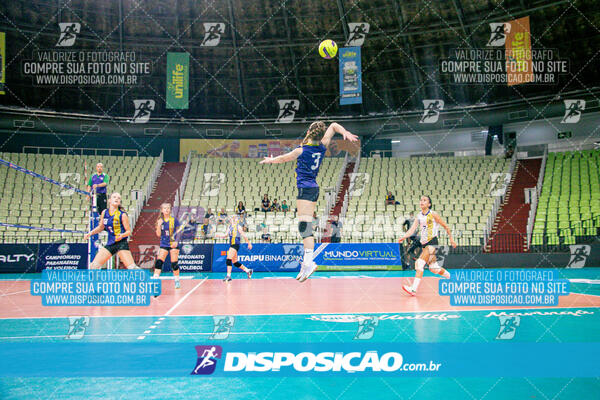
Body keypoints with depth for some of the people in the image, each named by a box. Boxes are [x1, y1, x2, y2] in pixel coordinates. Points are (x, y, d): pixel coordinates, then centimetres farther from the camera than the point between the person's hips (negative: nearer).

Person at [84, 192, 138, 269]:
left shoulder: (122, 215, -8)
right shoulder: (104, 213, 5)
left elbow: (129, 231, -6)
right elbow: (101, 227, 21)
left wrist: (122, 235, -25)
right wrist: (90, 233, 10)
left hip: (121, 244, -5)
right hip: (109, 244, 5)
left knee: (131, 267, -15)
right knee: (94, 265, 1)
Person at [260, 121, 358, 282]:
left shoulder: (301, 150, -7)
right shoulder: (322, 147, 8)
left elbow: (283, 158, 11)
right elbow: (334, 126, 21)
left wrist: (270, 160, 29)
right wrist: (346, 133, 4)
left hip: (305, 189, -8)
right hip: (314, 189, 8)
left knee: (304, 225, -15)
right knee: (306, 225, 10)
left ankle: (309, 262, -24)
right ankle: (307, 261, 10)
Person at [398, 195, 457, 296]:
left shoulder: (433, 214, -7)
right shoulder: (419, 216, 9)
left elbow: (445, 226, 1)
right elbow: (412, 229, -1)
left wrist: (451, 239, 5)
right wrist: (403, 237, -17)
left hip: (432, 242, -7)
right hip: (424, 243, 7)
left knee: (420, 263, -22)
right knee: (433, 268, 16)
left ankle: (413, 289, -27)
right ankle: (450, 277, 41)